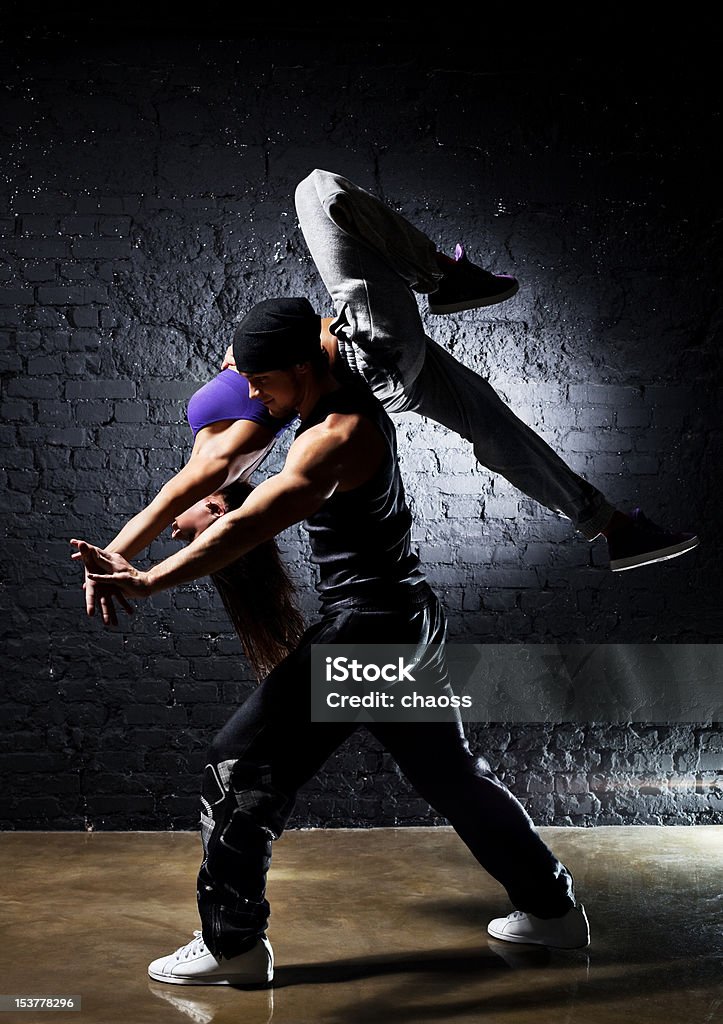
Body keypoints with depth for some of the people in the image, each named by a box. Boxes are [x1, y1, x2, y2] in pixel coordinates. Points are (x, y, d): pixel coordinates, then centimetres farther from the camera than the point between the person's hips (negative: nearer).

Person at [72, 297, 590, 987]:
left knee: (243, 766, -3)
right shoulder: (354, 403, 9)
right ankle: (551, 908, 32)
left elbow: (248, 527, -30)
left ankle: (232, 943, 5)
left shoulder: (333, 438, -19)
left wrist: (146, 582, -32)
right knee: (450, 772, 21)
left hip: (364, 629, -10)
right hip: (410, 621, 10)